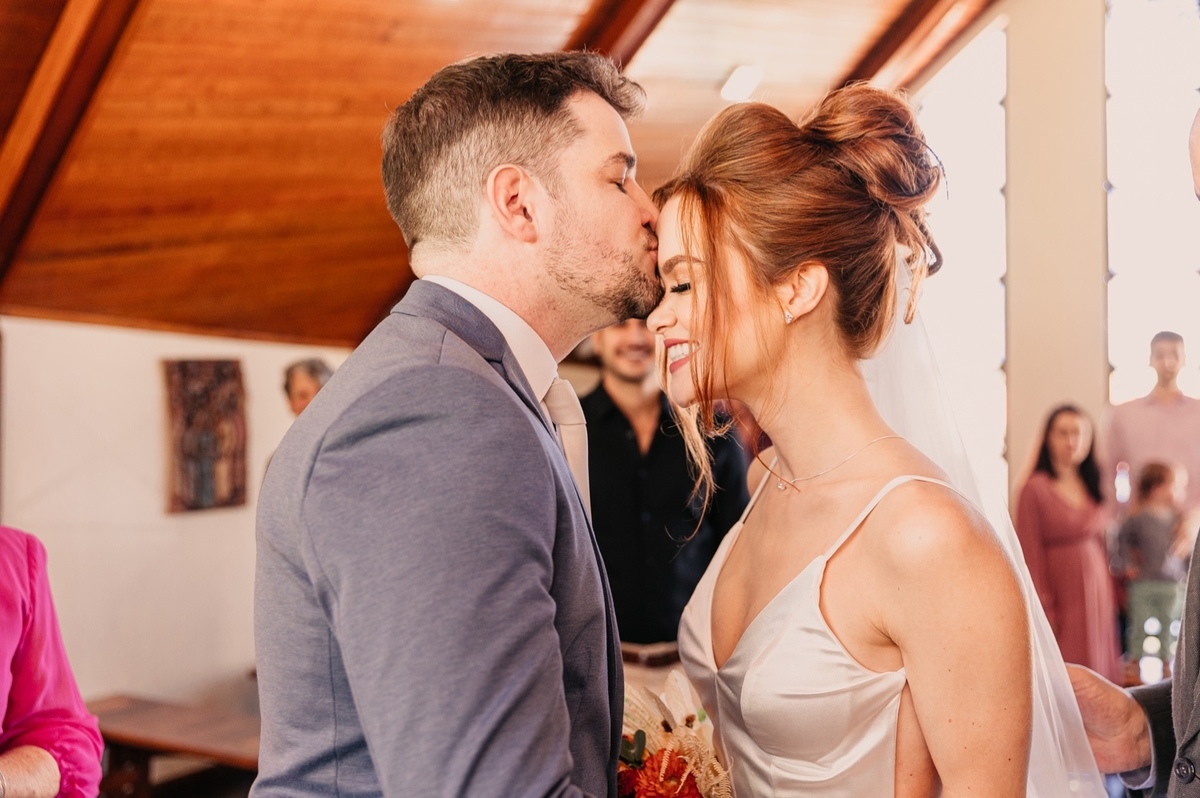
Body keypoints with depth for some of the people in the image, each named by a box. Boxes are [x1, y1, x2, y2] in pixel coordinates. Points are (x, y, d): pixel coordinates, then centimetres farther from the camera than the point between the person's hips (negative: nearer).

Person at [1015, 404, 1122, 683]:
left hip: (1097, 598, 6)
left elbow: (1102, 547, 13)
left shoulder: (1092, 488, 13)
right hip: (1061, 599, -6)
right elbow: (1030, 555, -9)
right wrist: (1043, 610, -13)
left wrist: (1110, 601, 8)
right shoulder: (1036, 488, -5)